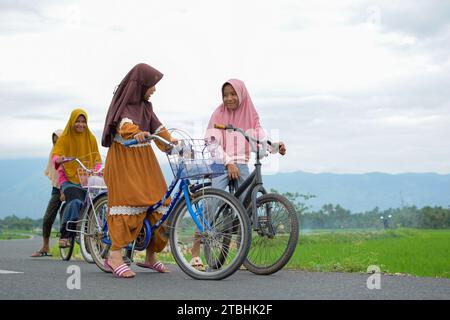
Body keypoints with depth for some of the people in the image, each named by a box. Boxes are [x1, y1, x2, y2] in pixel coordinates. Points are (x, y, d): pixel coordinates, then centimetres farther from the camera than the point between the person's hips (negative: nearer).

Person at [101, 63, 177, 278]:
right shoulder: (123, 104, -7)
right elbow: (124, 123, -26)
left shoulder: (145, 105, 17)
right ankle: (115, 256, -20)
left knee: (158, 202, 2)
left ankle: (150, 256, 12)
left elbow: (156, 125, 14)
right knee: (128, 200, -19)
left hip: (144, 159, 8)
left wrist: (170, 140, -5)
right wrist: (136, 133, -47)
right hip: (124, 158, -8)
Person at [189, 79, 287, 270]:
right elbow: (213, 144, -6)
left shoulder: (250, 116, 9)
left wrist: (276, 146, -19)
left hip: (241, 166, 4)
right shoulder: (219, 114, 1)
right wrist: (229, 163, -15)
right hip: (221, 165, -3)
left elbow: (261, 140, 2)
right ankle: (196, 250, -16)